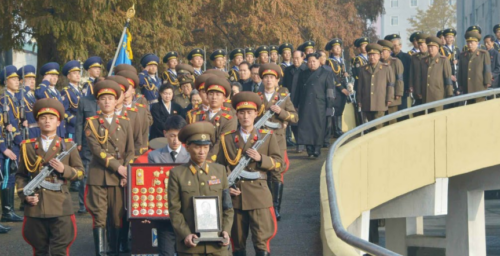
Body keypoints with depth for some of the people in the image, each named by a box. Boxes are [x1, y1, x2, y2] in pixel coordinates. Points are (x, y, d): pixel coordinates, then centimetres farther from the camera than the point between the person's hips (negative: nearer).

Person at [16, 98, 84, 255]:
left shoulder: (68, 146, 7)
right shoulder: (28, 147, 9)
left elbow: (80, 172, 7)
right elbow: (20, 176, 12)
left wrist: (64, 169, -12)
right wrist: (25, 195, -4)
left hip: (61, 206, -1)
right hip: (35, 206, 1)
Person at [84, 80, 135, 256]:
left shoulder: (125, 123, 12)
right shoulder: (92, 123, 4)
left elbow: (130, 151, 10)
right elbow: (96, 149, -7)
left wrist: (126, 172, -5)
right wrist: (117, 166, -14)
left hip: (119, 177, 2)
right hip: (98, 175, -2)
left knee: (118, 215, 3)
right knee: (99, 215, -4)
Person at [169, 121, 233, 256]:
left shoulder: (220, 170, 11)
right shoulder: (177, 174, 2)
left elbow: (228, 207, 11)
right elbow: (174, 210, -2)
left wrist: (226, 231, -3)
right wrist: (185, 234, -14)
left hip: (217, 244, 2)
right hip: (190, 244, -2)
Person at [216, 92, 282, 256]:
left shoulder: (268, 137, 8)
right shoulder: (227, 138, 10)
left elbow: (278, 163, 5)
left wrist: (261, 158, -13)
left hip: (259, 195, -1)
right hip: (235, 195, 2)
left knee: (262, 239, -8)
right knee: (237, 241, 7)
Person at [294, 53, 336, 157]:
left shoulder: (326, 73, 6)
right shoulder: (303, 74, 17)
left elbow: (330, 90, 1)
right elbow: (298, 90, 18)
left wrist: (330, 105, -7)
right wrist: (296, 104, 11)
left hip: (319, 105, -3)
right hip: (304, 105, 3)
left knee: (318, 126, -5)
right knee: (305, 126, -3)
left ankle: (317, 148, -1)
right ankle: (309, 147, 0)